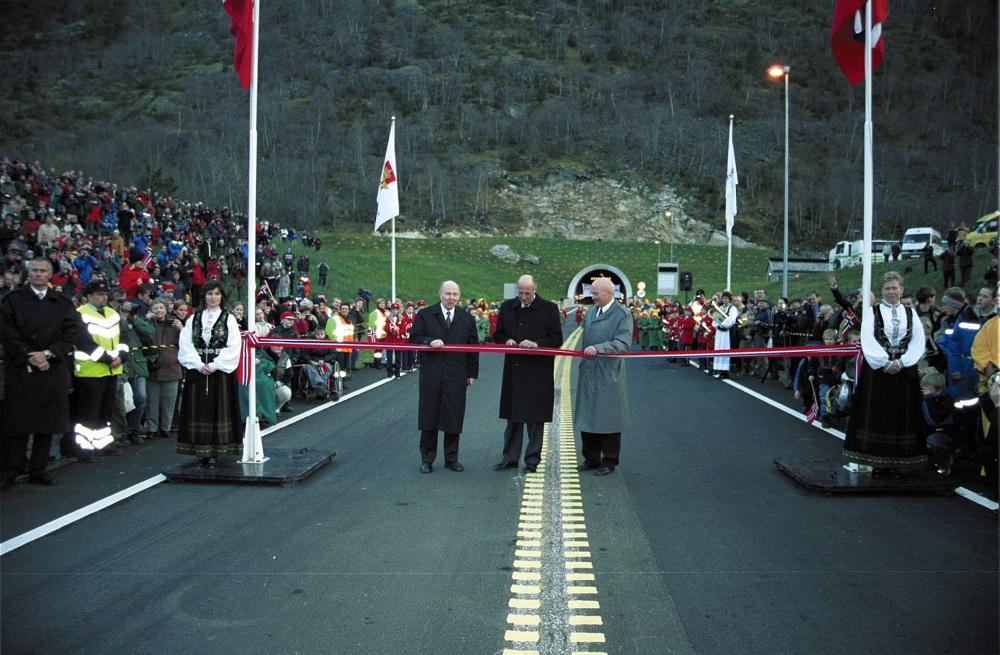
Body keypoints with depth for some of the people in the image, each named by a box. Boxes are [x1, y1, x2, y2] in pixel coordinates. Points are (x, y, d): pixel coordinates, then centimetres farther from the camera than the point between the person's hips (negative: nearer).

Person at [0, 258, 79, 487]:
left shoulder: (62, 303, 11)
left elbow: (71, 333, 2)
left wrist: (48, 353, -10)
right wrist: (29, 357, -10)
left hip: (52, 369, 2)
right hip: (20, 369, -2)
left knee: (47, 424, 3)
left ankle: (38, 470, 12)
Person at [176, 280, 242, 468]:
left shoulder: (229, 319, 3)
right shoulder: (193, 319, 10)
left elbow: (233, 347, -6)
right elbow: (185, 345, 2)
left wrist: (214, 366, -14)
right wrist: (199, 364, -12)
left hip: (221, 371, -2)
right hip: (197, 370, 2)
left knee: (219, 409, -2)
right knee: (199, 409, 2)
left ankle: (215, 451, 1)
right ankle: (202, 450, 8)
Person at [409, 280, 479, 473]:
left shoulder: (467, 319, 8)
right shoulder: (425, 315, 2)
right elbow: (414, 338, 0)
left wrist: (472, 373, 7)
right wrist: (430, 342, -19)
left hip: (456, 376, 2)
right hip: (431, 374, -1)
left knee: (454, 418, 6)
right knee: (429, 416, 5)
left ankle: (452, 459, 18)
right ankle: (427, 459, 16)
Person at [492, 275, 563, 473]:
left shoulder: (549, 308, -3)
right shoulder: (507, 307, 8)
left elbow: (557, 339, -4)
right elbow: (498, 335, 16)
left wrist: (536, 344, -18)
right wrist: (507, 341, -6)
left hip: (538, 372, -3)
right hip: (514, 370, 4)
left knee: (535, 417, 2)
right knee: (512, 415, 11)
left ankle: (532, 460, 12)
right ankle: (510, 457, 20)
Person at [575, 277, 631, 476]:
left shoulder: (622, 314, -10)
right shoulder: (591, 312, 11)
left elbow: (623, 343, -20)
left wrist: (598, 348, -29)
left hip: (608, 376, -6)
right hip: (589, 374, 6)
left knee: (607, 418, 3)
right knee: (587, 417, 11)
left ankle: (609, 462, 16)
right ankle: (591, 458, 24)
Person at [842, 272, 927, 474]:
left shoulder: (911, 313, 11)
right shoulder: (872, 312, 4)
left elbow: (918, 343, 2)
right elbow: (868, 341, -7)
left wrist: (901, 362, -12)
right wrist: (885, 363, -16)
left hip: (904, 371, 2)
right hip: (877, 370, -2)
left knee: (900, 416, 3)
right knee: (876, 415, -2)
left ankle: (894, 461, 8)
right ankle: (876, 461, 3)